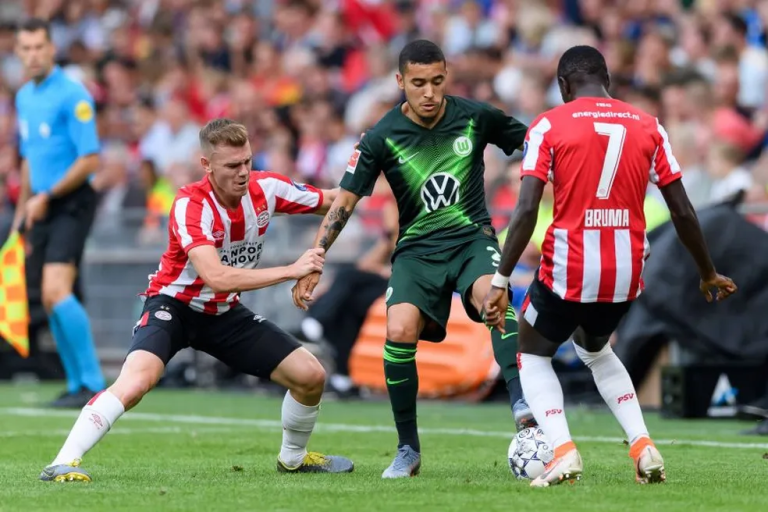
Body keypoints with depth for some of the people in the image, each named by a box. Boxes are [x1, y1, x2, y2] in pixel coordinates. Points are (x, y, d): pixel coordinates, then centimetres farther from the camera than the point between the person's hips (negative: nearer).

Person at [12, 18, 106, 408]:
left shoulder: (72, 95, -12)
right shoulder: (24, 97, 13)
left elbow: (90, 159, -17)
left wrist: (46, 197, -17)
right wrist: (22, 210, 20)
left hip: (71, 202, -8)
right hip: (42, 206, 8)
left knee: (57, 292, -19)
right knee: (51, 301, 7)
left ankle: (92, 384, -15)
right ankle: (77, 384, 15)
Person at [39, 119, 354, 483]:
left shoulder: (265, 188, -12)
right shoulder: (190, 205, -27)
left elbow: (330, 201, 5)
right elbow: (216, 277, -39)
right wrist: (291, 271, -39)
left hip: (224, 313, 6)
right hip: (174, 303, -6)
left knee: (311, 375, -1)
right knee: (137, 380, -33)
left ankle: (293, 457, 26)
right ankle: (63, 463, -30)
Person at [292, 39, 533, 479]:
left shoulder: (476, 117, -5)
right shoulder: (383, 138, -7)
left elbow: (534, 145, 12)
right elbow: (344, 202, -1)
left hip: (472, 237, 0)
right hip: (417, 248, 0)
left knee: (492, 295, -35)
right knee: (399, 331, -23)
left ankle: (523, 404, -42)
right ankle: (408, 450, -7)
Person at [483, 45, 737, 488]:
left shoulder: (549, 127, -2)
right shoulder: (648, 127, 7)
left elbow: (527, 210, -12)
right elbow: (683, 212, 6)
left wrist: (501, 281, -11)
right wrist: (708, 275, 19)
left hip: (568, 270, -4)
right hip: (627, 275, 4)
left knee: (533, 356, 20)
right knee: (595, 349, 32)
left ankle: (563, 451, -5)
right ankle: (644, 447, 13)